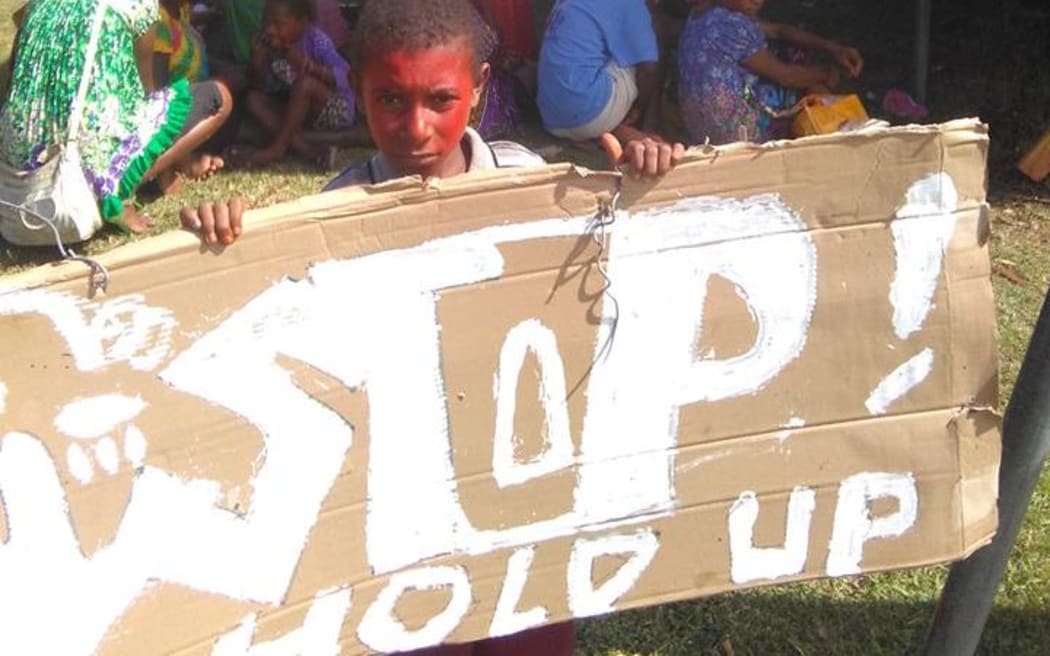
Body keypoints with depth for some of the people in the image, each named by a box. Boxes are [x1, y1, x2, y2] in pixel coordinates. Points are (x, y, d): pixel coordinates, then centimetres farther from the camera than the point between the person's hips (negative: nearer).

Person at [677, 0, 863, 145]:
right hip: (737, 131, -9)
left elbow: (778, 30, 12)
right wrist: (827, 73, 4)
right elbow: (784, 75, -14)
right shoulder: (732, 25, -23)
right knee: (817, 88, 8)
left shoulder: (707, 16, 7)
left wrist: (833, 48, 4)